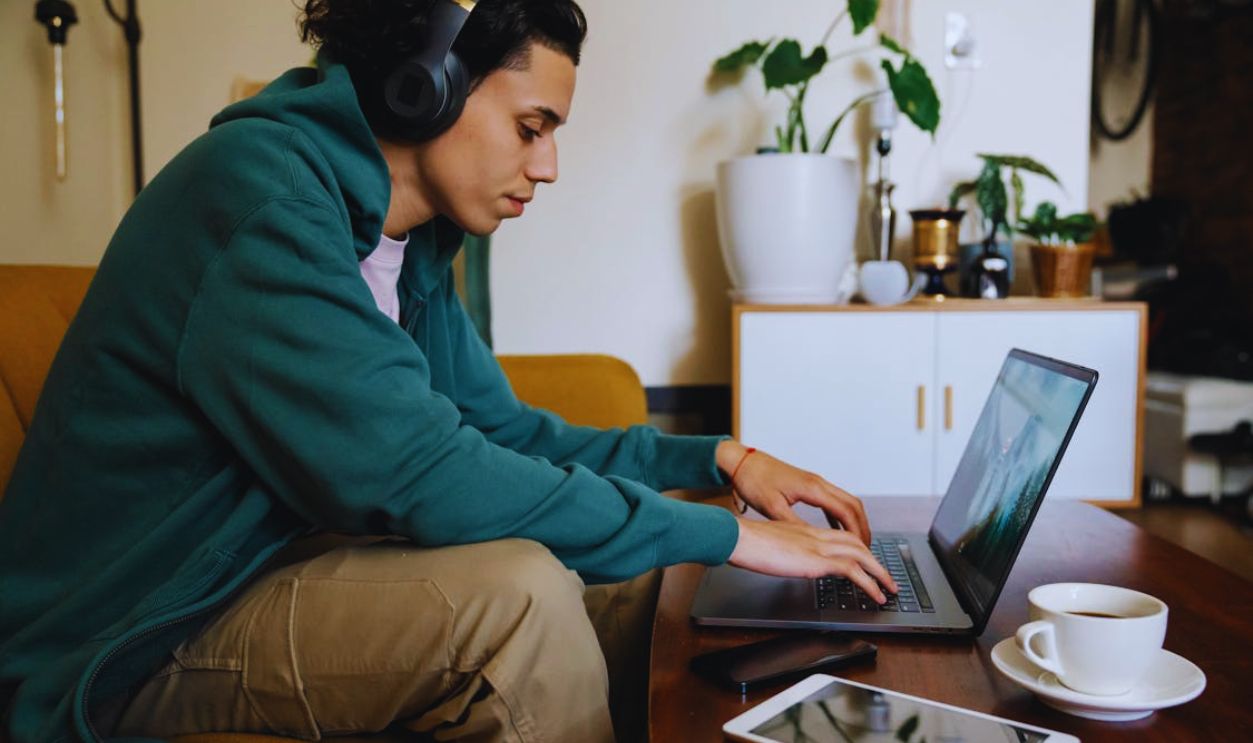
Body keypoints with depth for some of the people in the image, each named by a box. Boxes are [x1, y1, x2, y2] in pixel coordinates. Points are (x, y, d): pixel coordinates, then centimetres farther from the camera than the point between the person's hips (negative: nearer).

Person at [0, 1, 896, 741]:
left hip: (290, 561, 8)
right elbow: (418, 472, -31)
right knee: (520, 593, -28)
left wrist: (715, 458, 1)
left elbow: (498, 431, 11)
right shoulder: (259, 185, -23)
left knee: (619, 572, 2)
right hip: (138, 642, -8)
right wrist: (724, 534, -24)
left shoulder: (410, 240, 4)